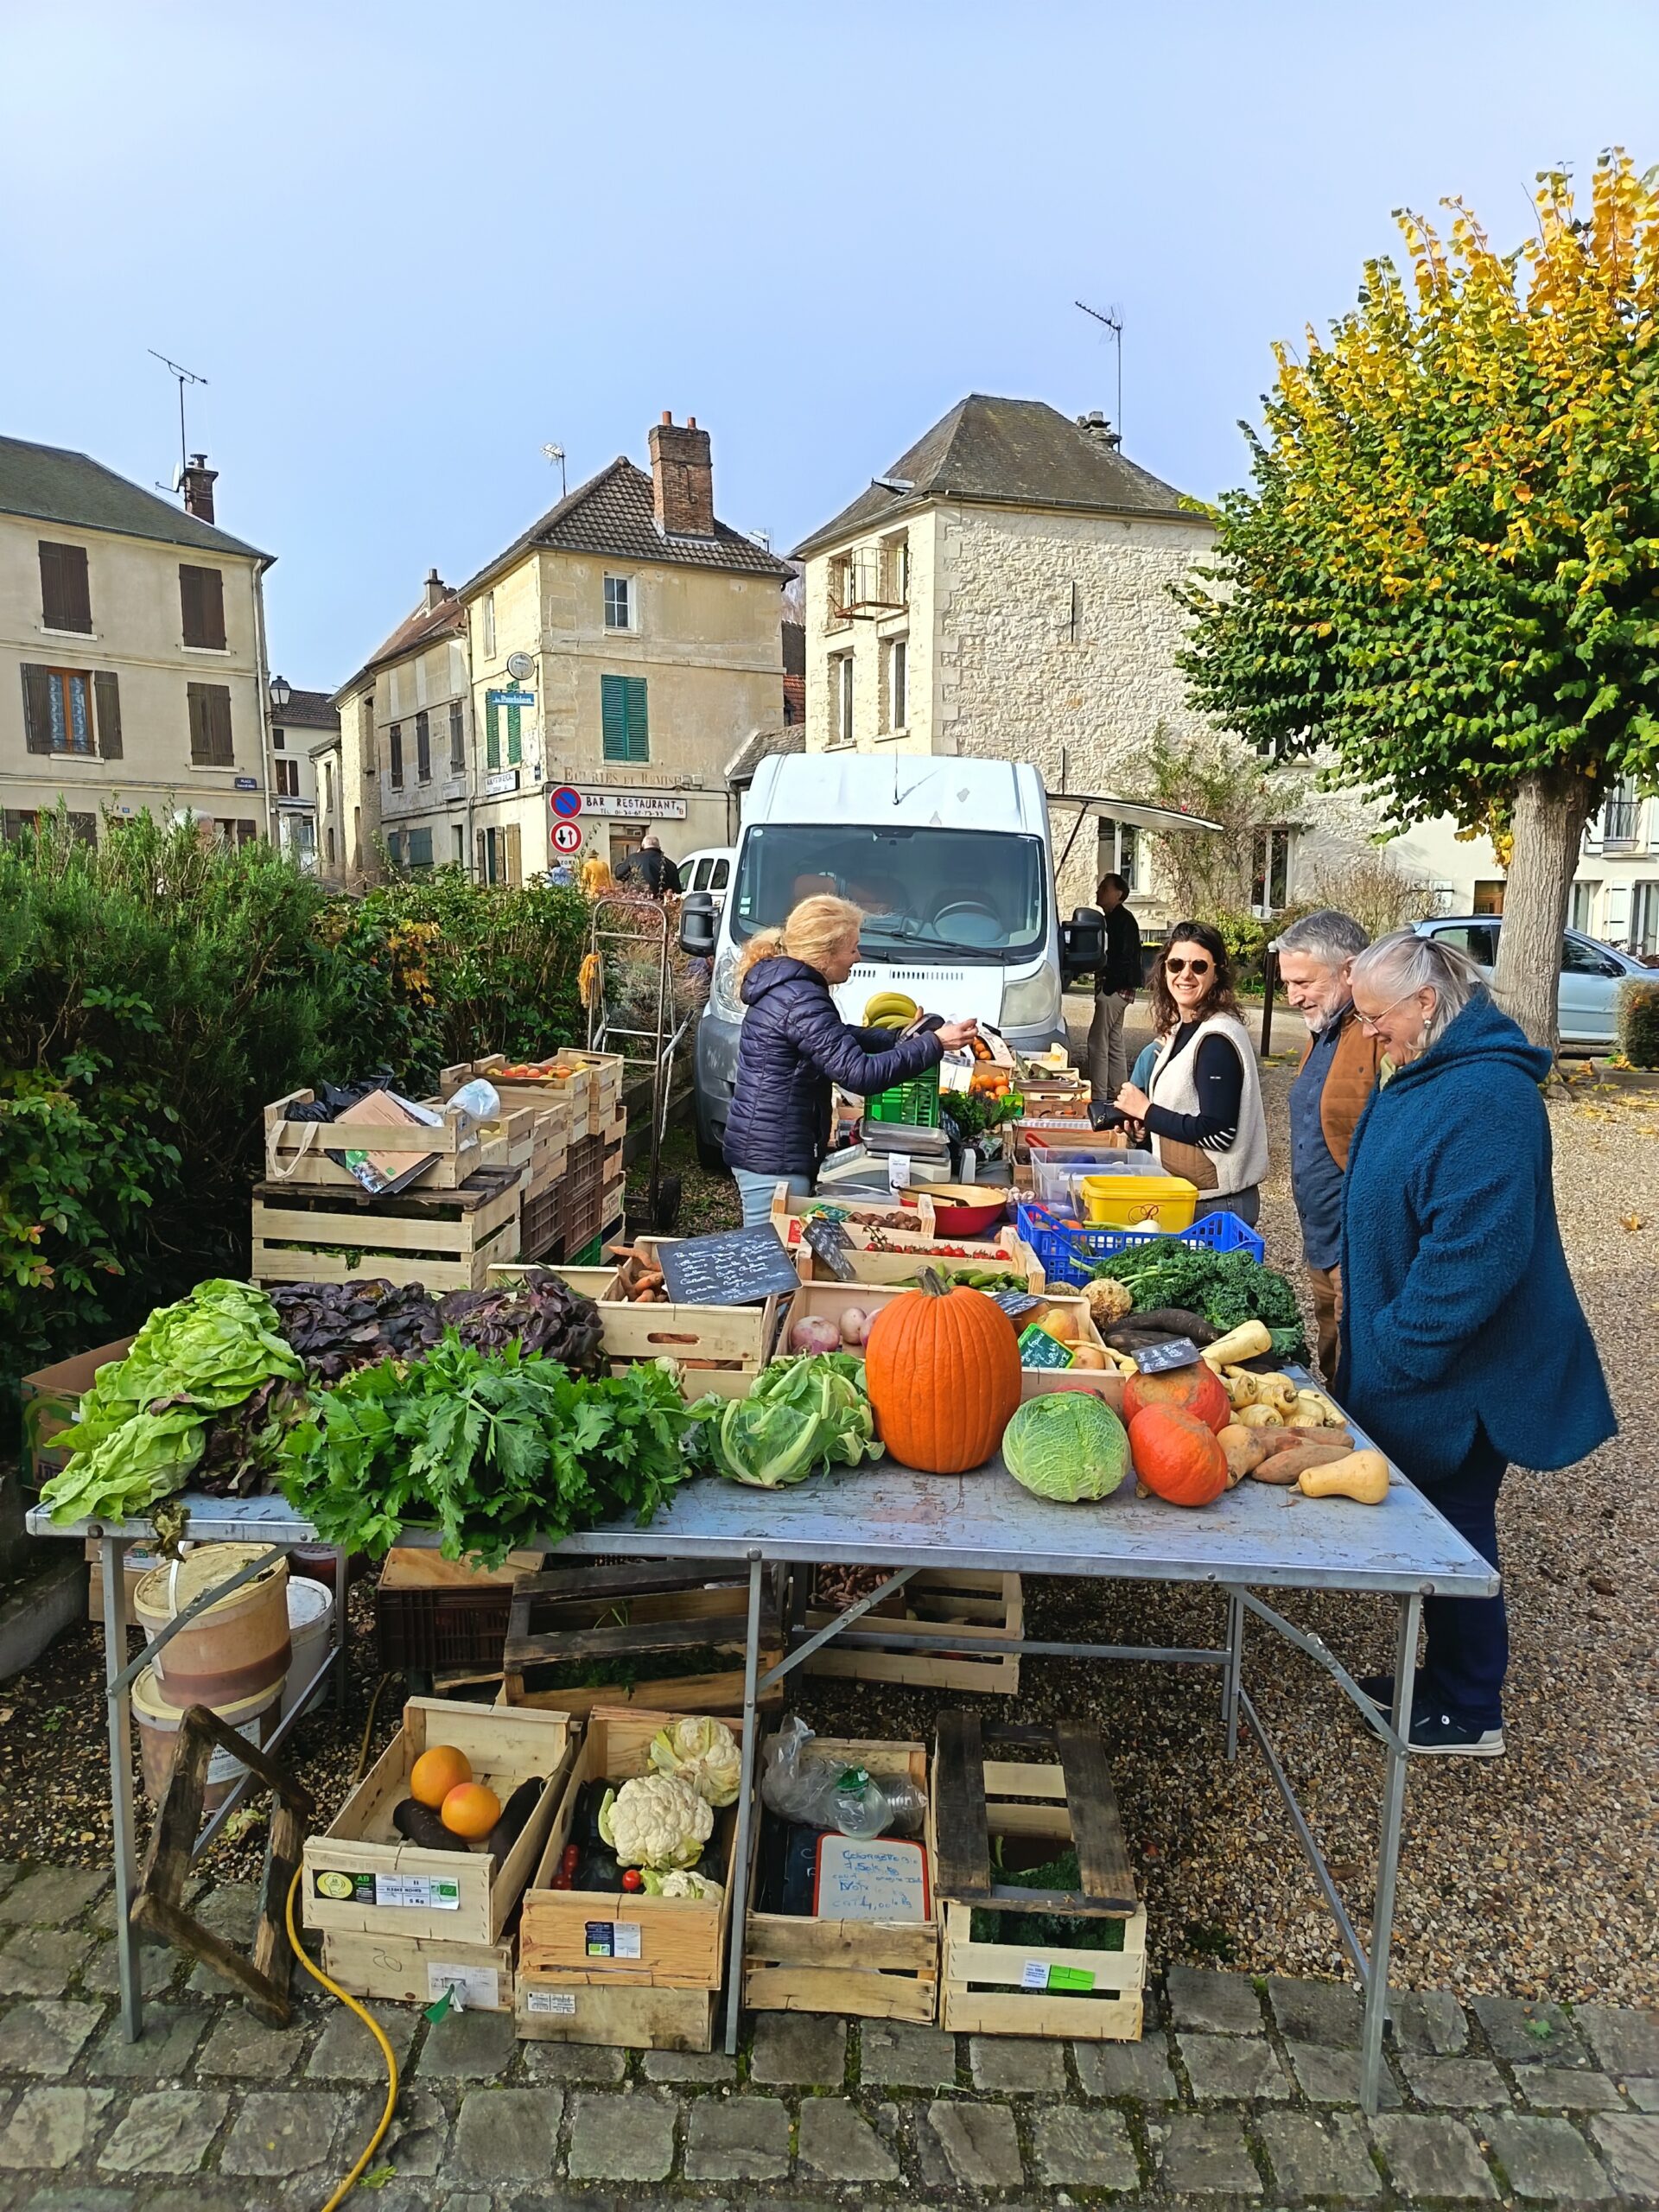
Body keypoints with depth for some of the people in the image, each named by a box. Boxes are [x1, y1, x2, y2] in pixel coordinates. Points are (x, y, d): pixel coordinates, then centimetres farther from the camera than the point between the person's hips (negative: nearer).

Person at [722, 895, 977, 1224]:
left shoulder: (784, 986, 11)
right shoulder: (801, 1002, -21)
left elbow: (836, 1037, 26)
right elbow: (861, 1074, -24)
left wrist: (898, 1040, 12)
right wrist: (934, 1045, -17)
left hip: (763, 1148, 10)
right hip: (774, 1159, -10)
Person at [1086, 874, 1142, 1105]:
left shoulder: (1123, 920, -13)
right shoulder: (1112, 919, 17)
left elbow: (1124, 958, -20)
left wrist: (1109, 985, -19)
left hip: (1115, 988, -11)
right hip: (1117, 989, 11)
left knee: (1098, 1041, -9)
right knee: (1114, 1041, 14)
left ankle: (1097, 1096, -8)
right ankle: (1118, 1093, 19)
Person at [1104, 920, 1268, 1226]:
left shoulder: (1217, 1039, -19)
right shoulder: (1182, 1028, 8)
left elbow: (1218, 1132, -24)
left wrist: (1146, 1111, -16)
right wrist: (1147, 1121, -1)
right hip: (1183, 1193, 9)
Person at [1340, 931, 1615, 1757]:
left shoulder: (1486, 1096, -25)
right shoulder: (1422, 1076, 8)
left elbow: (1475, 1253, -29)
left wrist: (1395, 1349, -23)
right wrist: (1357, 1283, 17)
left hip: (1461, 1372, -9)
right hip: (1412, 1360, 9)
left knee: (1453, 1526, 5)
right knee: (1432, 1519, 19)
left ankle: (1469, 1713, 23)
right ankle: (1443, 1678, 35)